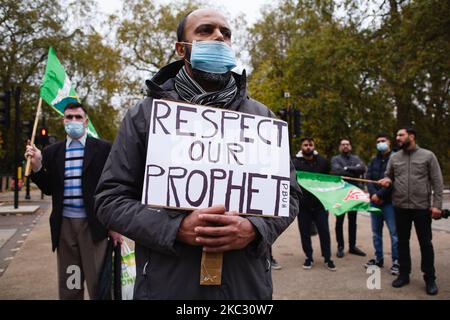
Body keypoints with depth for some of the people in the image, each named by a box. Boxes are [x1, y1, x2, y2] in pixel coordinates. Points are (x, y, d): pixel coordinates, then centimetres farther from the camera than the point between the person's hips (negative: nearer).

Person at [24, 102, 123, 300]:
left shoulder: (103, 148, -1)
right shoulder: (52, 152, 9)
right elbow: (49, 189, 8)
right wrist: (37, 166, -7)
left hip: (93, 223, -3)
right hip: (64, 224, 3)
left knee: (98, 282, 5)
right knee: (68, 284, 14)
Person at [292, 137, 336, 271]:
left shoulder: (323, 161, 4)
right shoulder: (295, 162, -3)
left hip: (320, 203, 1)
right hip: (303, 205, -1)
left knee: (324, 231, 6)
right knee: (305, 233, 8)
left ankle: (327, 258, 21)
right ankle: (309, 257, 24)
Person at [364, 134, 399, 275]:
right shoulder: (374, 160, 14)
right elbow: (368, 178, 5)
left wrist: (379, 195, -16)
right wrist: (373, 194, -11)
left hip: (389, 201, -6)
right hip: (375, 201, 6)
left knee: (394, 232, -2)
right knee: (376, 231, 12)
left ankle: (396, 261, 7)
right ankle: (378, 258, 23)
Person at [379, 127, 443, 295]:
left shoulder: (427, 155, -2)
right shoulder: (394, 157, 7)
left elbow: (437, 182, -4)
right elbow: (388, 176, 15)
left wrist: (437, 204, -10)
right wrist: (387, 180, -9)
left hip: (422, 207, -3)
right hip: (400, 207, 3)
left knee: (425, 243, 5)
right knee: (402, 241, 11)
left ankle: (430, 278, 19)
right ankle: (404, 274, 24)